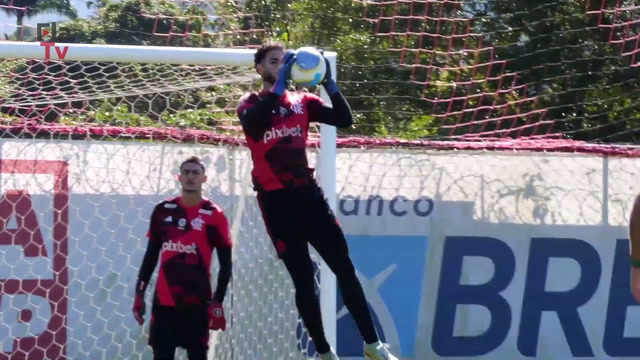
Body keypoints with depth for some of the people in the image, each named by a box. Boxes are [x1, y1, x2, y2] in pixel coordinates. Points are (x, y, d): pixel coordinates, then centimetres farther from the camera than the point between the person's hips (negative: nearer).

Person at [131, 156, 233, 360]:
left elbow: (226, 264, -3)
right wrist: (139, 293, 8)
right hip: (163, 300, 3)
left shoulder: (214, 216, -4)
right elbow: (151, 255, 14)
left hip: (197, 302, -3)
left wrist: (217, 303, -10)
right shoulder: (163, 211, 7)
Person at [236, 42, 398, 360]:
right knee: (303, 279, -1)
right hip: (276, 200, -3)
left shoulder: (302, 101, 11)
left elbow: (345, 120, -1)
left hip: (307, 192, 3)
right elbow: (251, 123, -23)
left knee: (344, 267, -2)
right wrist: (278, 86, -32)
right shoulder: (251, 104, 2)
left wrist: (329, 84, -15)